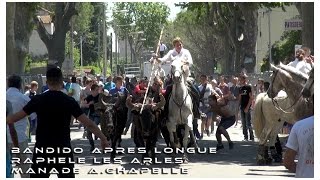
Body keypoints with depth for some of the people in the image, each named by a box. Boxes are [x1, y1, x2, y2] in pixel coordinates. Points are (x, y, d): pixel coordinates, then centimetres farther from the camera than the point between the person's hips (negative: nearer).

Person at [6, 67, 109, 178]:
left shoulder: (38, 100, -3)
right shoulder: (69, 101, -5)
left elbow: (15, 118, 3)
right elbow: (88, 124, -6)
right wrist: (103, 139, 4)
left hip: (42, 149, 0)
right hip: (63, 148, 0)